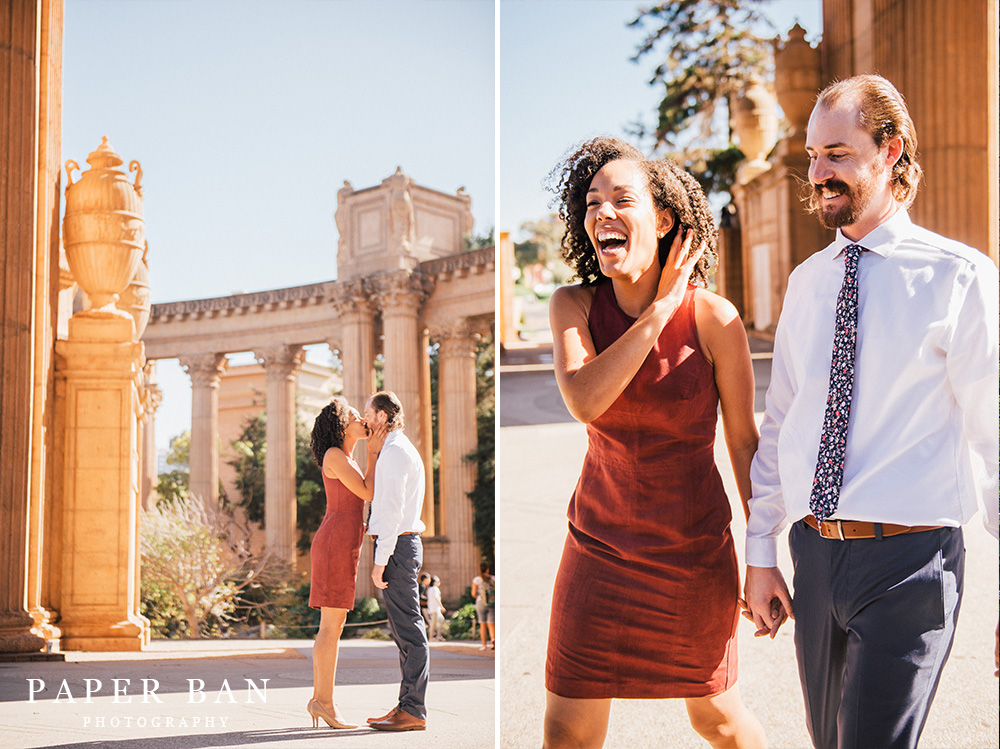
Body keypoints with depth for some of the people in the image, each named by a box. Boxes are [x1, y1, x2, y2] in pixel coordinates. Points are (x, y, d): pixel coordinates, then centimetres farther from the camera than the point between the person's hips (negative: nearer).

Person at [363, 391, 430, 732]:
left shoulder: (395, 451, -13)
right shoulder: (402, 449, 19)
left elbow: (392, 509, -19)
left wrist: (380, 560, -19)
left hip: (396, 545, -11)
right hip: (403, 541, 11)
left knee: (408, 628, -8)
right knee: (404, 630, 11)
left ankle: (413, 711, -7)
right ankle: (407, 706, 15)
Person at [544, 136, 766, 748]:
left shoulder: (715, 319, -12)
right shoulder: (573, 306, -6)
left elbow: (745, 442, -5)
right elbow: (584, 400, -24)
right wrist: (661, 307, -21)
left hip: (695, 547, -2)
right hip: (601, 537, 2)